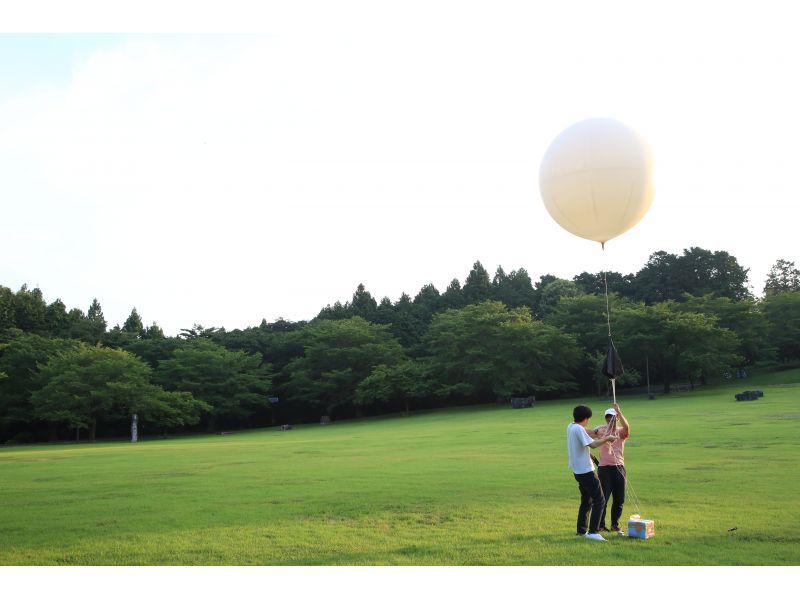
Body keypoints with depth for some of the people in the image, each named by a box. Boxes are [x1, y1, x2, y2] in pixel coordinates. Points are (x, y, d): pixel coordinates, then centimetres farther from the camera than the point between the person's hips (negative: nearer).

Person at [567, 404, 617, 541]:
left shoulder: (571, 427, 9)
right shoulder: (579, 429, -18)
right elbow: (592, 444, -26)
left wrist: (602, 439, 17)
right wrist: (607, 438, -13)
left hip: (577, 471, 10)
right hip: (586, 471, -10)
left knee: (586, 501, 20)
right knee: (599, 501, -8)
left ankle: (581, 530, 24)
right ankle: (593, 531, -13)